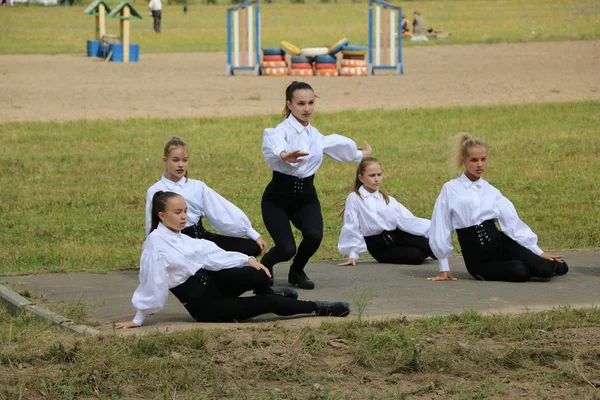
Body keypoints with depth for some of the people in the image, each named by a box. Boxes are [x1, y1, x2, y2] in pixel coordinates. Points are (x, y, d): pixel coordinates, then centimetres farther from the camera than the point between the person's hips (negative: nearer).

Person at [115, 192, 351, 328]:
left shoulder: (179, 237, 7)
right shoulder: (156, 242, -18)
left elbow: (209, 253, 7)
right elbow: (150, 282, -17)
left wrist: (247, 260, -2)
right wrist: (138, 320, -12)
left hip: (212, 282, 7)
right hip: (204, 307, -7)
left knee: (258, 276, -16)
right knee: (269, 303, -11)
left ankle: (270, 295, 19)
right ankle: (318, 309, 7)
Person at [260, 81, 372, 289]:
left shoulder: (315, 135, 6)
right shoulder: (281, 131, -16)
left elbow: (338, 145, 28)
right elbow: (274, 146, -42)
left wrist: (360, 154, 44)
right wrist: (284, 155, -65)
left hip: (306, 197, 4)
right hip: (278, 197, -4)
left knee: (314, 236, -25)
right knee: (286, 249, -19)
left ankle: (297, 271, 8)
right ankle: (265, 265, 20)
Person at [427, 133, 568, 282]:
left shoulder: (492, 192, 8)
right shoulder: (450, 190, -1)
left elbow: (513, 222, 6)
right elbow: (440, 228, 1)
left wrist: (538, 252, 0)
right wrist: (444, 269, 1)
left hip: (500, 243, 3)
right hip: (477, 258, -3)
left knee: (543, 269, -20)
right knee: (519, 272, -28)